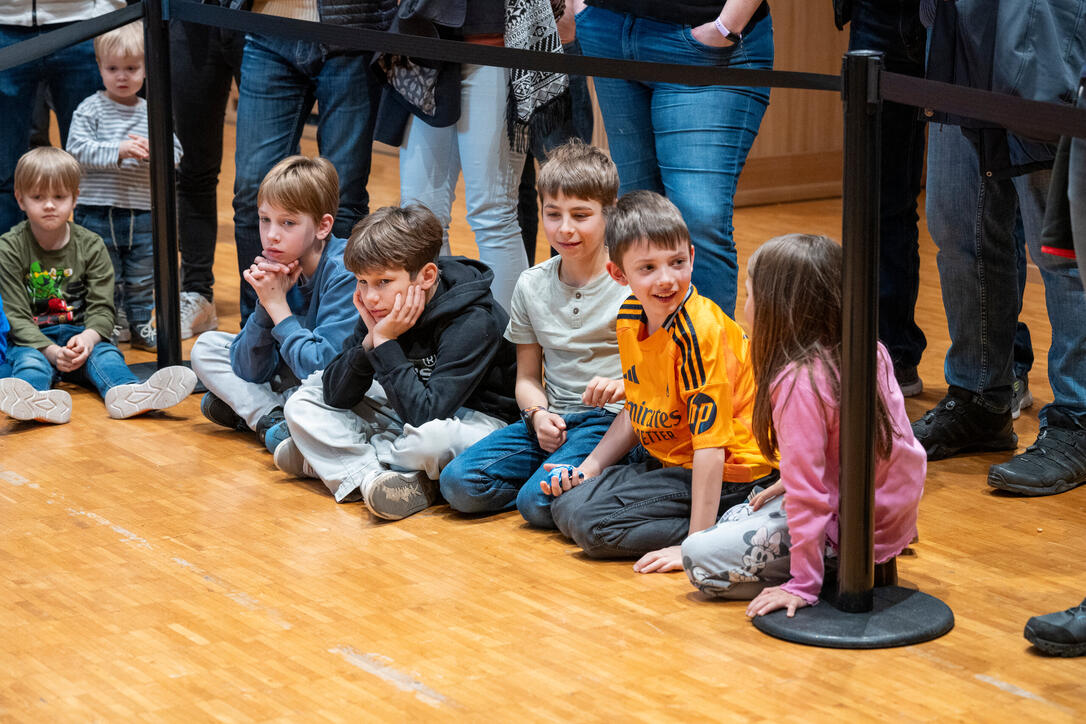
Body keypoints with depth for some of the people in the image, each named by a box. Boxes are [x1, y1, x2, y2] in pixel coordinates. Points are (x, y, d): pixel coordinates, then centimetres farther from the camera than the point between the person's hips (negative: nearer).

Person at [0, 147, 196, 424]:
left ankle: (127, 393, -63)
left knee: (105, 353, -29)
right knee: (28, 361, -34)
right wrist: (50, 350, -26)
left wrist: (88, 338, -25)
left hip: (79, 336, 2)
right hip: (31, 340, -2)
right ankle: (39, 401, -70)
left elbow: (101, 308, -1)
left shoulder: (91, 246, 5)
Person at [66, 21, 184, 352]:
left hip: (142, 213, 3)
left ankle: (140, 325, 28)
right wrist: (117, 151, -23)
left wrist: (153, 150, -17)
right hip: (98, 212, -3)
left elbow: (175, 151, 4)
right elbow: (77, 148, -13)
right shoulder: (90, 109, -4)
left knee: (142, 277, 13)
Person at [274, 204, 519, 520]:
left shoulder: (473, 323, -27)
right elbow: (336, 396, -8)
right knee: (302, 403, -1)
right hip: (408, 412, 7)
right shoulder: (379, 310, -7)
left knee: (432, 437, -41)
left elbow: (425, 415, -35)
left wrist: (385, 343, -32)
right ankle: (372, 476, -20)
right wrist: (369, 341, -24)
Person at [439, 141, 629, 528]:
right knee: (459, 483, -14)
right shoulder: (532, 286, 11)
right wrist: (538, 414, -5)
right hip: (552, 419, 6)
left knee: (539, 501, -30)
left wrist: (623, 386, -28)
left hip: (611, 421, -6)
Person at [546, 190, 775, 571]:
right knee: (563, 500, 12)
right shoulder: (630, 317, 1)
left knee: (583, 518, -17)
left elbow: (710, 444, -27)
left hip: (728, 475, -9)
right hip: (671, 461, 9)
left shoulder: (699, 332, -25)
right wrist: (589, 468, 6)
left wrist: (695, 545, -29)